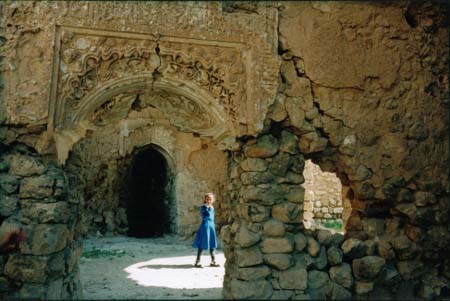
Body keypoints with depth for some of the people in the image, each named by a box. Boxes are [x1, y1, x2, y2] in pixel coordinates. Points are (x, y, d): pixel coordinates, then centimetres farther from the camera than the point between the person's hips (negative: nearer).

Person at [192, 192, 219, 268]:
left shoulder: (212, 208, 12)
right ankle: (197, 262, 2)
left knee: (212, 245, 11)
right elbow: (208, 215, -23)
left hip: (211, 226, 7)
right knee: (202, 245, -4)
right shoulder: (203, 207, -10)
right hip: (205, 225, -7)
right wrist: (209, 208, -20)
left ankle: (213, 261, 20)